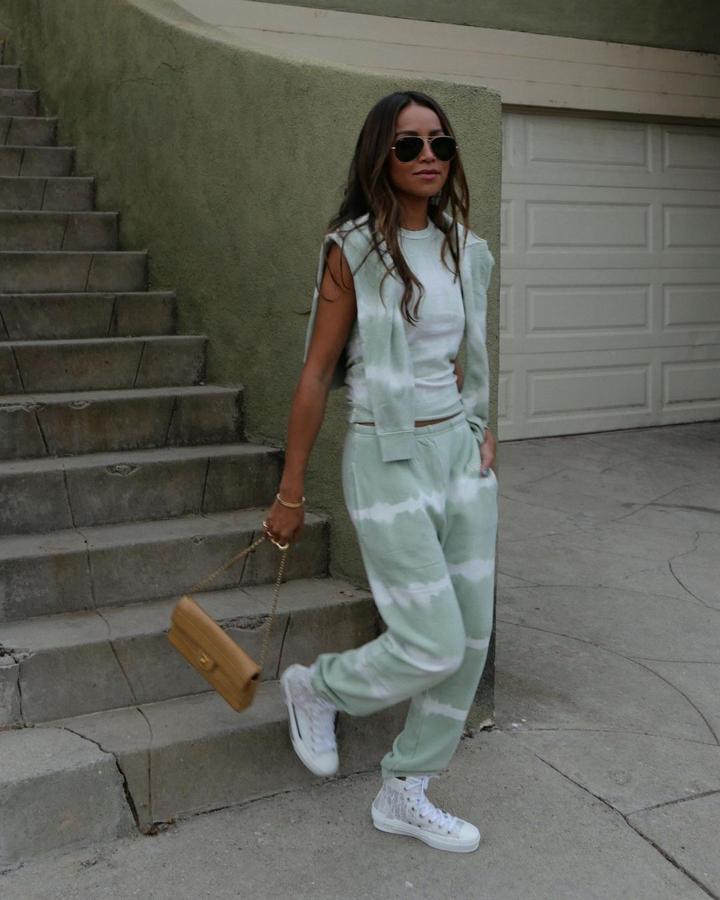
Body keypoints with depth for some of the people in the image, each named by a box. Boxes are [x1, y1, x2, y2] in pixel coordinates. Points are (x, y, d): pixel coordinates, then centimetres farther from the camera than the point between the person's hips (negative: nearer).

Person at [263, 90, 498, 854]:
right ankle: (315, 687, 24)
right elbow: (315, 375, -8)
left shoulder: (465, 250, 7)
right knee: (433, 648, -8)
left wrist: (480, 427, 4)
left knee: (472, 639, 8)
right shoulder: (352, 250, -9)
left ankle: (403, 796, 26)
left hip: (461, 451, 7)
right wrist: (290, 494, -6)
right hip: (388, 460, -6)